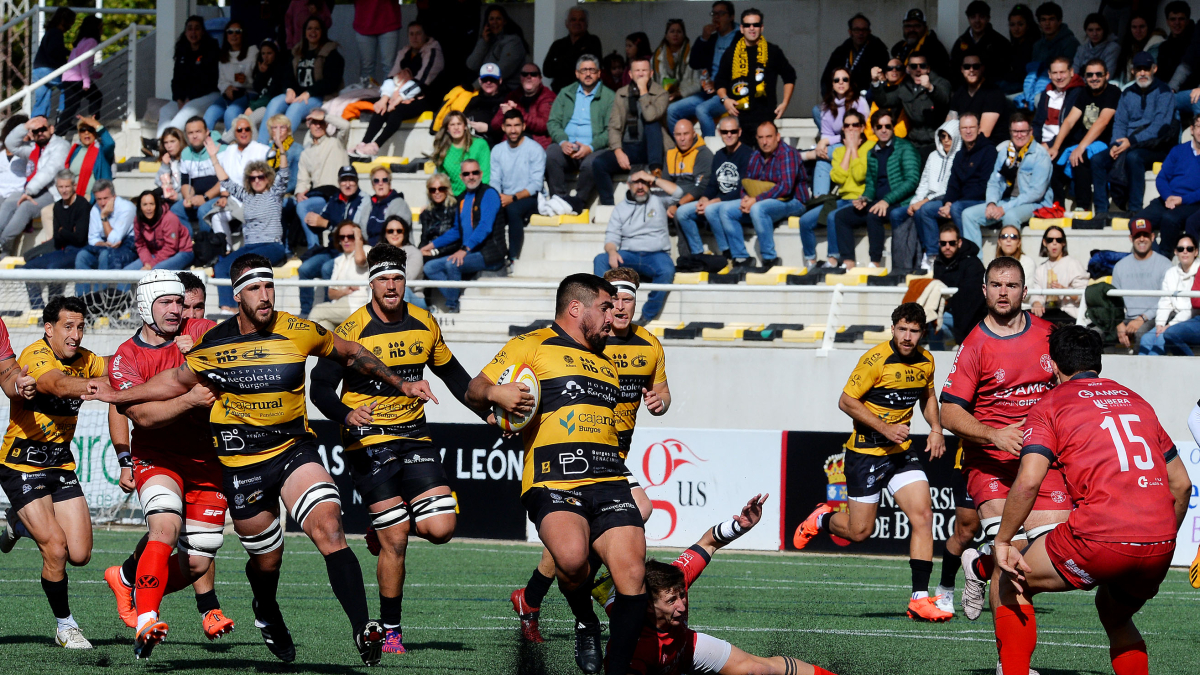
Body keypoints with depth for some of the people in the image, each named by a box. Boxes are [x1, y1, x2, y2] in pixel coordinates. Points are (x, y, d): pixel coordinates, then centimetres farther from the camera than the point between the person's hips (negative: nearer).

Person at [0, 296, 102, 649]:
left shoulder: (84, 360, 4)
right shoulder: (36, 357, -20)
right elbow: (60, 385, -38)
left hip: (61, 463, 7)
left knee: (79, 554, 0)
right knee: (56, 549, -16)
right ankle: (65, 626, 4)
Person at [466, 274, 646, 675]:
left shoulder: (606, 364, 30)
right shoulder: (532, 346, 8)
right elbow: (473, 393, 5)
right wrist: (494, 393, -15)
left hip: (609, 482, 6)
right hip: (553, 483, -6)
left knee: (632, 573, -12)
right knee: (572, 556, -33)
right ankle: (585, 625, -3)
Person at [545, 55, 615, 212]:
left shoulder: (609, 97, 10)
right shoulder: (565, 94, 21)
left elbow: (611, 130, 0)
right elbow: (553, 122, 11)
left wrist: (591, 147, -16)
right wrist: (563, 142, -10)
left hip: (593, 149, -2)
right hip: (566, 145, 2)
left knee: (591, 163, -36)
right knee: (550, 155, -30)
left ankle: (578, 203, -22)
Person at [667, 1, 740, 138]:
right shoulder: (711, 39, 19)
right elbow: (694, 64, 13)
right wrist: (703, 39, 2)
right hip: (708, 92, 8)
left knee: (702, 110, -34)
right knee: (672, 110, -5)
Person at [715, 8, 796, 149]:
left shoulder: (773, 52, 8)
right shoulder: (731, 53, 12)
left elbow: (789, 77, 17)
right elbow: (720, 81, 18)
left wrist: (785, 103, 6)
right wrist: (725, 99, -1)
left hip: (765, 116, -2)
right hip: (738, 117, 2)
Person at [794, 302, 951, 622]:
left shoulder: (925, 361, 2)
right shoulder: (877, 359, -18)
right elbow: (846, 401, -15)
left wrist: (935, 428, 5)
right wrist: (884, 428, -22)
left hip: (902, 451, 5)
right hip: (866, 451, -5)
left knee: (923, 515, -12)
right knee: (859, 531, 0)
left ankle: (920, 598, -11)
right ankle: (822, 519, 36)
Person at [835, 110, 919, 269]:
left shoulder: (904, 148, -3)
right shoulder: (872, 153, 17)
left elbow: (912, 180, -13)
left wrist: (887, 200, -20)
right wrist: (865, 198, 0)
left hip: (899, 204, -7)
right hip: (877, 203, 7)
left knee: (873, 216, -35)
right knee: (841, 216, -7)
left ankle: (876, 264, -30)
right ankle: (848, 263, -16)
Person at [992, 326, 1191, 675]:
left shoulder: (1049, 406, 7)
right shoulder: (1136, 401, 23)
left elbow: (1028, 481, -8)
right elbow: (1181, 483, 23)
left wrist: (1003, 542, 2)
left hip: (1100, 541, -5)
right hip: (1159, 545, 5)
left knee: (1012, 584, 18)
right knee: (1115, 615, 32)